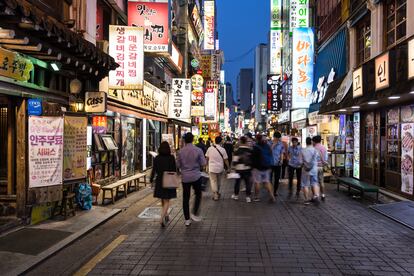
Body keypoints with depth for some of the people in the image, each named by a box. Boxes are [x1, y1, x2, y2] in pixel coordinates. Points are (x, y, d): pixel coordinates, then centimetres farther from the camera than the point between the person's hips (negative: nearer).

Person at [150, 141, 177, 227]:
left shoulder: (156, 158, -3)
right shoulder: (171, 157, -9)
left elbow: (154, 170, -2)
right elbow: (174, 170, -6)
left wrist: (151, 179, 9)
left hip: (159, 181, 3)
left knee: (163, 200, 19)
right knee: (166, 201, 3)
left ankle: (166, 216, 32)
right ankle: (162, 218, -14)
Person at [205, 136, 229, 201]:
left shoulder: (210, 148, -6)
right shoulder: (222, 149, -10)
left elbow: (207, 158, 5)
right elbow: (225, 160, -7)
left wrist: (207, 164, 23)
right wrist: (227, 167, 5)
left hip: (212, 168, -1)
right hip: (220, 168, 1)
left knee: (213, 181, 7)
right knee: (219, 181, 20)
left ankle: (215, 195, 3)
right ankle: (217, 192, 36)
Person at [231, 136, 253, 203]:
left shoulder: (237, 150, -11)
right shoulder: (250, 150, 0)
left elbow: (235, 160, -13)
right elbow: (253, 159, 8)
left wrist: (234, 167, -1)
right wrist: (251, 166, 19)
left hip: (239, 169, -2)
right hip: (248, 169, 2)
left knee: (237, 182, 13)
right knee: (248, 183, 6)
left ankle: (236, 195, 24)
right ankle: (248, 197, 6)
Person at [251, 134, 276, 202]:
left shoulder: (256, 147, -15)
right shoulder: (268, 146, 7)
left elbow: (253, 158, -13)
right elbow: (271, 156, 15)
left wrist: (252, 166, -1)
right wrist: (269, 166, 21)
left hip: (258, 167, -6)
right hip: (267, 167, 6)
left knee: (257, 182, 3)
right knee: (267, 181, 12)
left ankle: (256, 197, 10)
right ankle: (272, 196, 8)